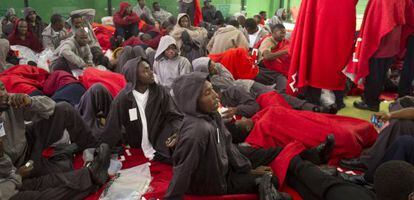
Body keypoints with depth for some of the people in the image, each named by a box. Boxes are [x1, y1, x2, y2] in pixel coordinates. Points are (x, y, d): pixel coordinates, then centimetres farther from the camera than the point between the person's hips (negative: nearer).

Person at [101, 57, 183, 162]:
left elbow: (175, 117, -5)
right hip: (135, 152, 0)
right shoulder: (123, 99, -8)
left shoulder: (160, 92, -3)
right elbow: (111, 131, -4)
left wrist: (177, 133, -25)